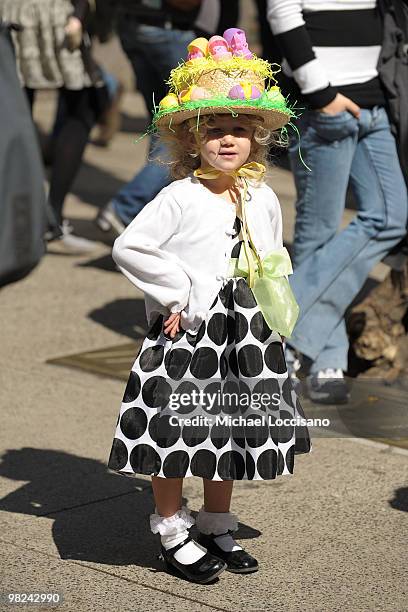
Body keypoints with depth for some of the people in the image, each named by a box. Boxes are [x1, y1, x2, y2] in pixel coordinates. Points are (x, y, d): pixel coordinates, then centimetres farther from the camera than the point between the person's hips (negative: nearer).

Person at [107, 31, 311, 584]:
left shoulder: (263, 199, 5)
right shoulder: (181, 198, -12)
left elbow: (273, 264, 19)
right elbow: (129, 247, -15)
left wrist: (273, 311, 7)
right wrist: (173, 294, -13)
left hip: (245, 338, 5)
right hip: (186, 333, -5)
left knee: (230, 433, 14)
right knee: (175, 434, 2)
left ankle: (218, 529, 30)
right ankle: (173, 532, 19)